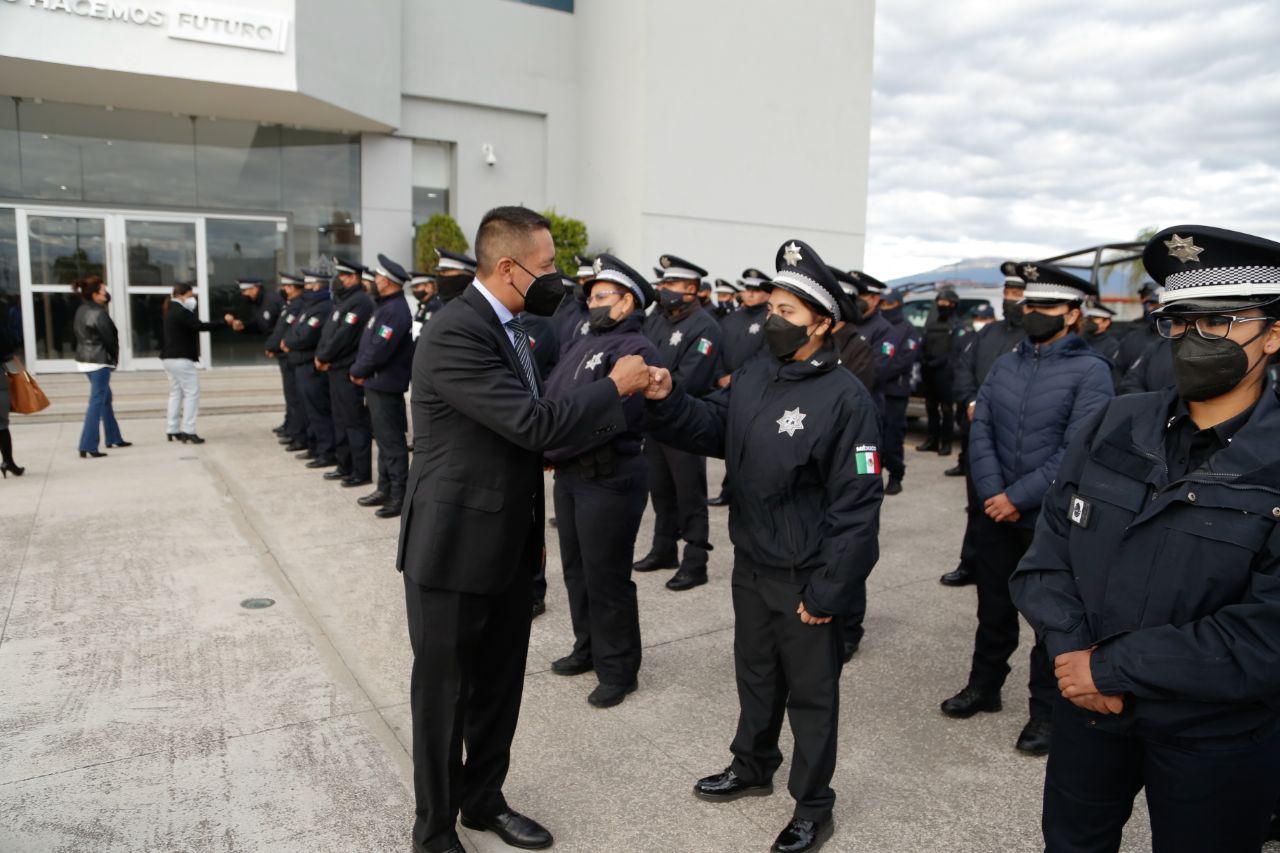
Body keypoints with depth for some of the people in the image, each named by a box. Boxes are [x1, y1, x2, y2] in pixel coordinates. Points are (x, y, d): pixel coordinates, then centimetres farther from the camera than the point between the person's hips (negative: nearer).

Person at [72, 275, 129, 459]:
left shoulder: (81, 310, 9)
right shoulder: (99, 314, -18)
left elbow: (77, 332, 11)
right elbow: (109, 338, -15)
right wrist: (115, 357, 2)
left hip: (85, 359, 10)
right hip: (99, 361, -10)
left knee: (105, 398, 20)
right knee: (97, 402, -8)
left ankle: (113, 438, 30)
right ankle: (87, 447, -9)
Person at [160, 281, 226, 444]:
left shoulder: (172, 311, 16)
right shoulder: (181, 312, -15)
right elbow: (200, 326, -25)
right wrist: (224, 322, -25)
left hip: (169, 358, 10)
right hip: (181, 359, -10)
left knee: (176, 393, 14)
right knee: (192, 393, -7)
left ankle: (174, 430, 17)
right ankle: (188, 432, -10)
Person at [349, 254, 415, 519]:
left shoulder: (395, 310, -18)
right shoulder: (385, 306, 15)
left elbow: (378, 351, -23)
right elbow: (369, 343, 18)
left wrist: (356, 371, -8)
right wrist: (358, 371, 5)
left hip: (386, 386, -10)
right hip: (376, 384, 10)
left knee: (392, 441, -5)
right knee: (384, 438, 16)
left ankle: (400, 496, 1)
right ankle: (385, 489, 26)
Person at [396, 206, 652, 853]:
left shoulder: (507, 327, 8)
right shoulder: (454, 334, -22)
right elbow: (534, 424, -28)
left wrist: (532, 531, 19)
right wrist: (614, 386, -15)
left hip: (508, 546, 8)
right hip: (453, 549, -8)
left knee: (500, 685, 20)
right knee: (444, 693, 10)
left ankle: (484, 800, 40)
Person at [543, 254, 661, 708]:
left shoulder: (635, 350, -15)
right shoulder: (584, 344, 12)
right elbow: (552, 397, 10)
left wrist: (548, 449, -18)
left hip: (608, 480, -8)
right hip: (569, 475, 8)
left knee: (606, 578, 3)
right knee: (576, 569, 20)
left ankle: (617, 669, 21)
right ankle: (588, 648, 39)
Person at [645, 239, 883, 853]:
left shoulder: (845, 398, -19)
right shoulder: (753, 377, 1)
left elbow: (856, 507, -19)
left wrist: (827, 593, -18)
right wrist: (668, 401, -22)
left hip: (806, 580, -6)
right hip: (750, 565, 6)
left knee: (811, 692, 13)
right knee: (756, 675, 24)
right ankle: (753, 767, 47)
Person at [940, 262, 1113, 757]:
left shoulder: (1090, 370, -10)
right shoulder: (1004, 365, 6)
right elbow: (980, 431, 0)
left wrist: (1017, 497, -18)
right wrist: (993, 494, -12)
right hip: (997, 511, 5)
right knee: (994, 605, 18)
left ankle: (1046, 711, 25)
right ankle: (983, 686, 36)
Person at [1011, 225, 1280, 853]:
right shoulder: (1113, 427, -3)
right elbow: (1049, 552, -2)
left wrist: (1110, 666, -20)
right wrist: (1072, 651, -16)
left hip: (1216, 742, -3)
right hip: (1085, 703, 4)